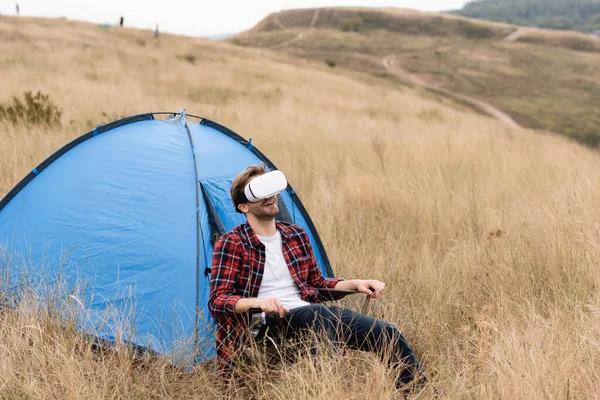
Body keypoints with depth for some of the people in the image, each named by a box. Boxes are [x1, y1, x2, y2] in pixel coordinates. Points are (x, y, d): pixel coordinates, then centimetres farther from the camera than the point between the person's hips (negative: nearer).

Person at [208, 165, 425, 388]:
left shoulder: (296, 236, 14)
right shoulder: (231, 244, -3)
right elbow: (217, 301, -11)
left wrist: (355, 284, 6)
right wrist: (257, 302, -30)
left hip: (312, 318, 6)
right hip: (266, 326, -6)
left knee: (385, 333, -14)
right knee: (316, 313, -40)